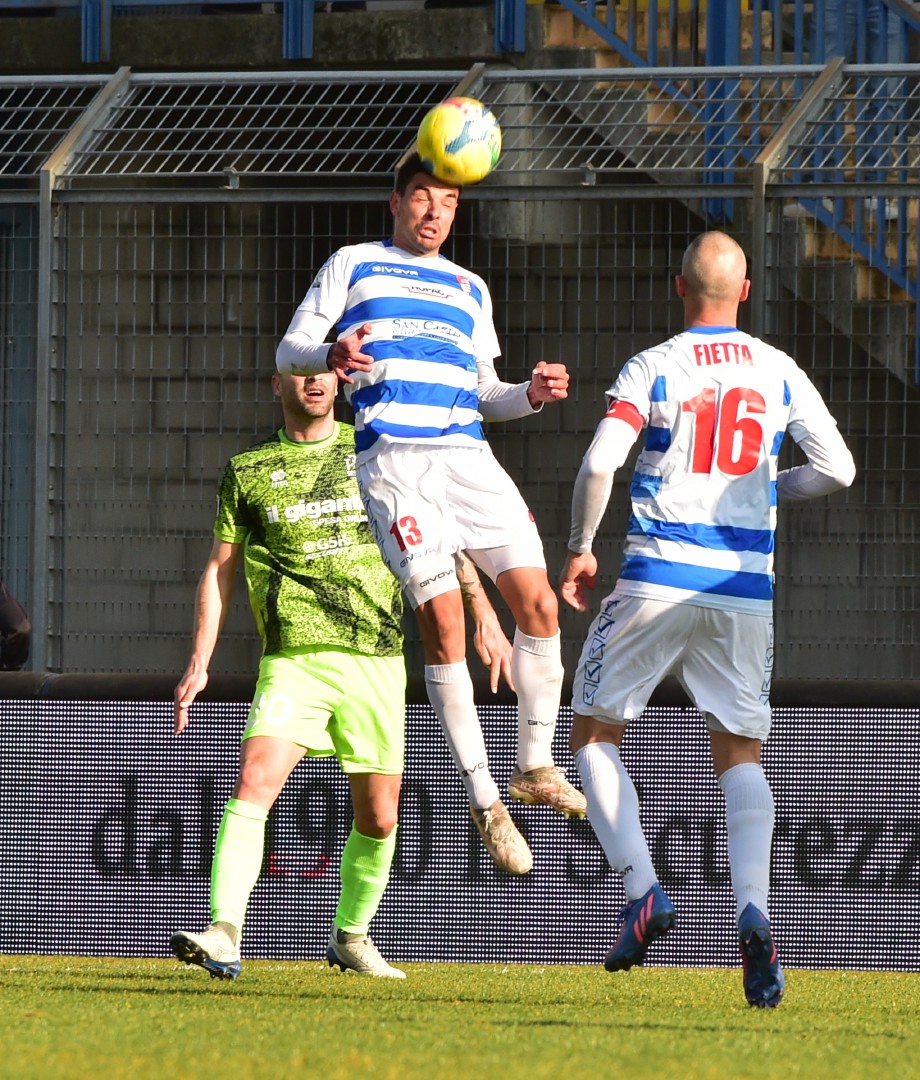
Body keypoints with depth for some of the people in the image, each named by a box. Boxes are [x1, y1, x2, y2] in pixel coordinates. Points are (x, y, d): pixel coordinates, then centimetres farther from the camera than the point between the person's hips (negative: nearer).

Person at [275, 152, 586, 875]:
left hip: (467, 454, 5)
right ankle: (485, 799, -8)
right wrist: (331, 353, -16)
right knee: (442, 616, -14)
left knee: (538, 602, -9)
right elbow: (290, 352, 7)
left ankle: (536, 767, 8)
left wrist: (531, 394, 6)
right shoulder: (353, 266, 14)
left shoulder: (469, 289, 26)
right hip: (392, 457, -4)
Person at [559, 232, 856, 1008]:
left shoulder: (652, 370, -3)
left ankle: (643, 892, -6)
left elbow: (600, 463, -14)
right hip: (745, 588, 3)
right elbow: (837, 469, 4)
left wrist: (580, 549, 0)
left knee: (594, 734, 12)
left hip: (657, 578, -2)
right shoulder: (781, 374, 6)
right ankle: (753, 910, -17)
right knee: (741, 756, 7)